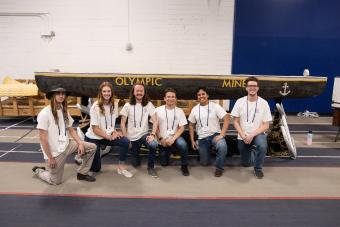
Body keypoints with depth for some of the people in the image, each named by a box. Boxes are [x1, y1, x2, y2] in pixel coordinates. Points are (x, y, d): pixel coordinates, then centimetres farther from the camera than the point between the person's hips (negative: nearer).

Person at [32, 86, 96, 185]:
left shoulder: (65, 111, 5)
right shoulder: (44, 113, -17)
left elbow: (71, 130, 8)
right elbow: (42, 138, -18)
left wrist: (80, 144, -7)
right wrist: (50, 157, -17)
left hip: (66, 145, 6)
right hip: (54, 152, -6)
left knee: (92, 147, -4)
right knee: (55, 181, 3)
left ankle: (82, 173, 12)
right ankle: (38, 170, 33)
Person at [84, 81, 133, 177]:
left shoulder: (113, 106, -1)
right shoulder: (95, 107, -17)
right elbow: (95, 129, -18)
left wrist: (114, 132, -11)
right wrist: (109, 137, -19)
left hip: (108, 136, 4)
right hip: (93, 138, -4)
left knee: (125, 141, -22)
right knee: (95, 168, 2)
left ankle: (121, 167, -6)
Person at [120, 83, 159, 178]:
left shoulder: (149, 104, -4)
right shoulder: (128, 105, -4)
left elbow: (155, 121, -8)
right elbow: (122, 123, -3)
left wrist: (153, 134, -23)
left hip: (144, 134, 0)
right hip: (132, 137, 1)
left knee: (154, 144, -34)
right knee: (135, 163, 6)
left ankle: (150, 167, -9)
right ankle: (135, 151, 43)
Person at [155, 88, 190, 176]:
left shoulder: (179, 111, -1)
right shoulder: (158, 110, -3)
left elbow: (181, 128, -5)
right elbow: (155, 127, 1)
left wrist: (173, 139, -18)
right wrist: (161, 139, -10)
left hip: (175, 137, -1)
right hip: (163, 140, 1)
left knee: (183, 144, -34)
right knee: (164, 163, 3)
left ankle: (184, 166, -10)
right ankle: (169, 151, 37)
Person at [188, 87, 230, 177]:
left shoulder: (215, 106, -7)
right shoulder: (194, 109, 5)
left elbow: (227, 119, -13)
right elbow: (191, 125, 12)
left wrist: (222, 134, -23)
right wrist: (192, 141, 6)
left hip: (215, 134, -3)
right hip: (202, 138, 3)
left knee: (222, 146, -37)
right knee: (204, 163, 5)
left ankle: (219, 167, -10)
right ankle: (207, 151, 40)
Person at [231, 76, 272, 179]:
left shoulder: (264, 103, -9)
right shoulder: (240, 102, -5)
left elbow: (266, 125, -10)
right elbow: (236, 122, -3)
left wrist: (252, 135, -22)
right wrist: (243, 135, -17)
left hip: (258, 134, -2)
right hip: (242, 137, 2)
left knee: (262, 146, -36)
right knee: (245, 163, 9)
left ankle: (258, 168, -7)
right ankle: (251, 151, 43)